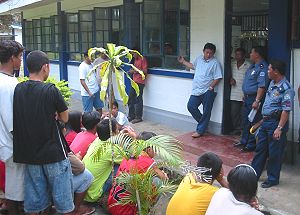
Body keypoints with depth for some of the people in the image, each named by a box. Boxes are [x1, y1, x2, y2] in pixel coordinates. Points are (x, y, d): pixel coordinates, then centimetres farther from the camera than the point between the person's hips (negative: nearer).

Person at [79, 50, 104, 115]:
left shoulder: (92, 64, 9)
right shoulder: (82, 67, -15)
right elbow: (82, 81, -18)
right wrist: (89, 92, -21)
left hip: (96, 91, 8)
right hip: (87, 93, -8)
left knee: (99, 108, 16)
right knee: (87, 111, 1)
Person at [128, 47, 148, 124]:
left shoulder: (143, 59, -7)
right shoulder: (136, 60, 20)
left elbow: (145, 71, -14)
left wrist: (135, 71, -15)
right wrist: (132, 71, 10)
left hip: (140, 82, -9)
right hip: (134, 82, 9)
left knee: (138, 100, -6)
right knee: (131, 99, 10)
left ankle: (138, 117, 0)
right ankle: (131, 116, 19)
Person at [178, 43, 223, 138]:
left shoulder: (215, 63, -10)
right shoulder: (199, 59, 10)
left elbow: (218, 78, -12)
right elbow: (193, 66, 32)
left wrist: (211, 87, -17)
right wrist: (183, 61, 30)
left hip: (207, 92, -6)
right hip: (196, 90, 6)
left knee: (206, 112, 1)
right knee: (191, 106, 3)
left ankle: (200, 131, 11)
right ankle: (203, 123, 22)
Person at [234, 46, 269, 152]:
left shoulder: (262, 68, -19)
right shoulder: (253, 66, 13)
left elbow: (262, 86, -25)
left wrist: (257, 101, -28)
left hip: (254, 98, -10)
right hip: (247, 98, 10)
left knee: (253, 122, -1)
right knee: (245, 121, 18)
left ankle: (251, 145, 9)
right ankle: (244, 141, 31)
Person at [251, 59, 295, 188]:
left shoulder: (286, 88, -18)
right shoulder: (272, 83, 9)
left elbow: (286, 110, -21)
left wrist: (279, 128, -23)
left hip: (276, 122, -9)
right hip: (266, 121, 9)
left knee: (274, 153, 4)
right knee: (260, 149, 16)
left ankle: (273, 179, 17)